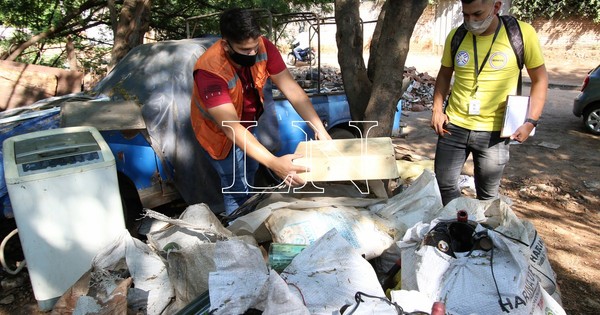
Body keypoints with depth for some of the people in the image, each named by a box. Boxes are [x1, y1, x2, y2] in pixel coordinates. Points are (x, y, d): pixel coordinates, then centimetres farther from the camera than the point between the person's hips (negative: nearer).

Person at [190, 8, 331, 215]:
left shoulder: (263, 48, -25)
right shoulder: (210, 71, -40)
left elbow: (291, 88, -24)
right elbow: (230, 126, -46)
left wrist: (319, 129, -32)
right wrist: (274, 163, -55)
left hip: (246, 123, 6)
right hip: (219, 131, -6)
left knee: (250, 171, 24)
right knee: (237, 189, -4)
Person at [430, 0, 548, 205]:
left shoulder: (522, 33, -8)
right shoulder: (456, 36, -1)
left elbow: (540, 79, -1)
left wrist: (531, 121, -10)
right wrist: (437, 109, 1)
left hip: (494, 132, -2)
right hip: (454, 126, 3)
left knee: (487, 195, 10)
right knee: (444, 184, 9)